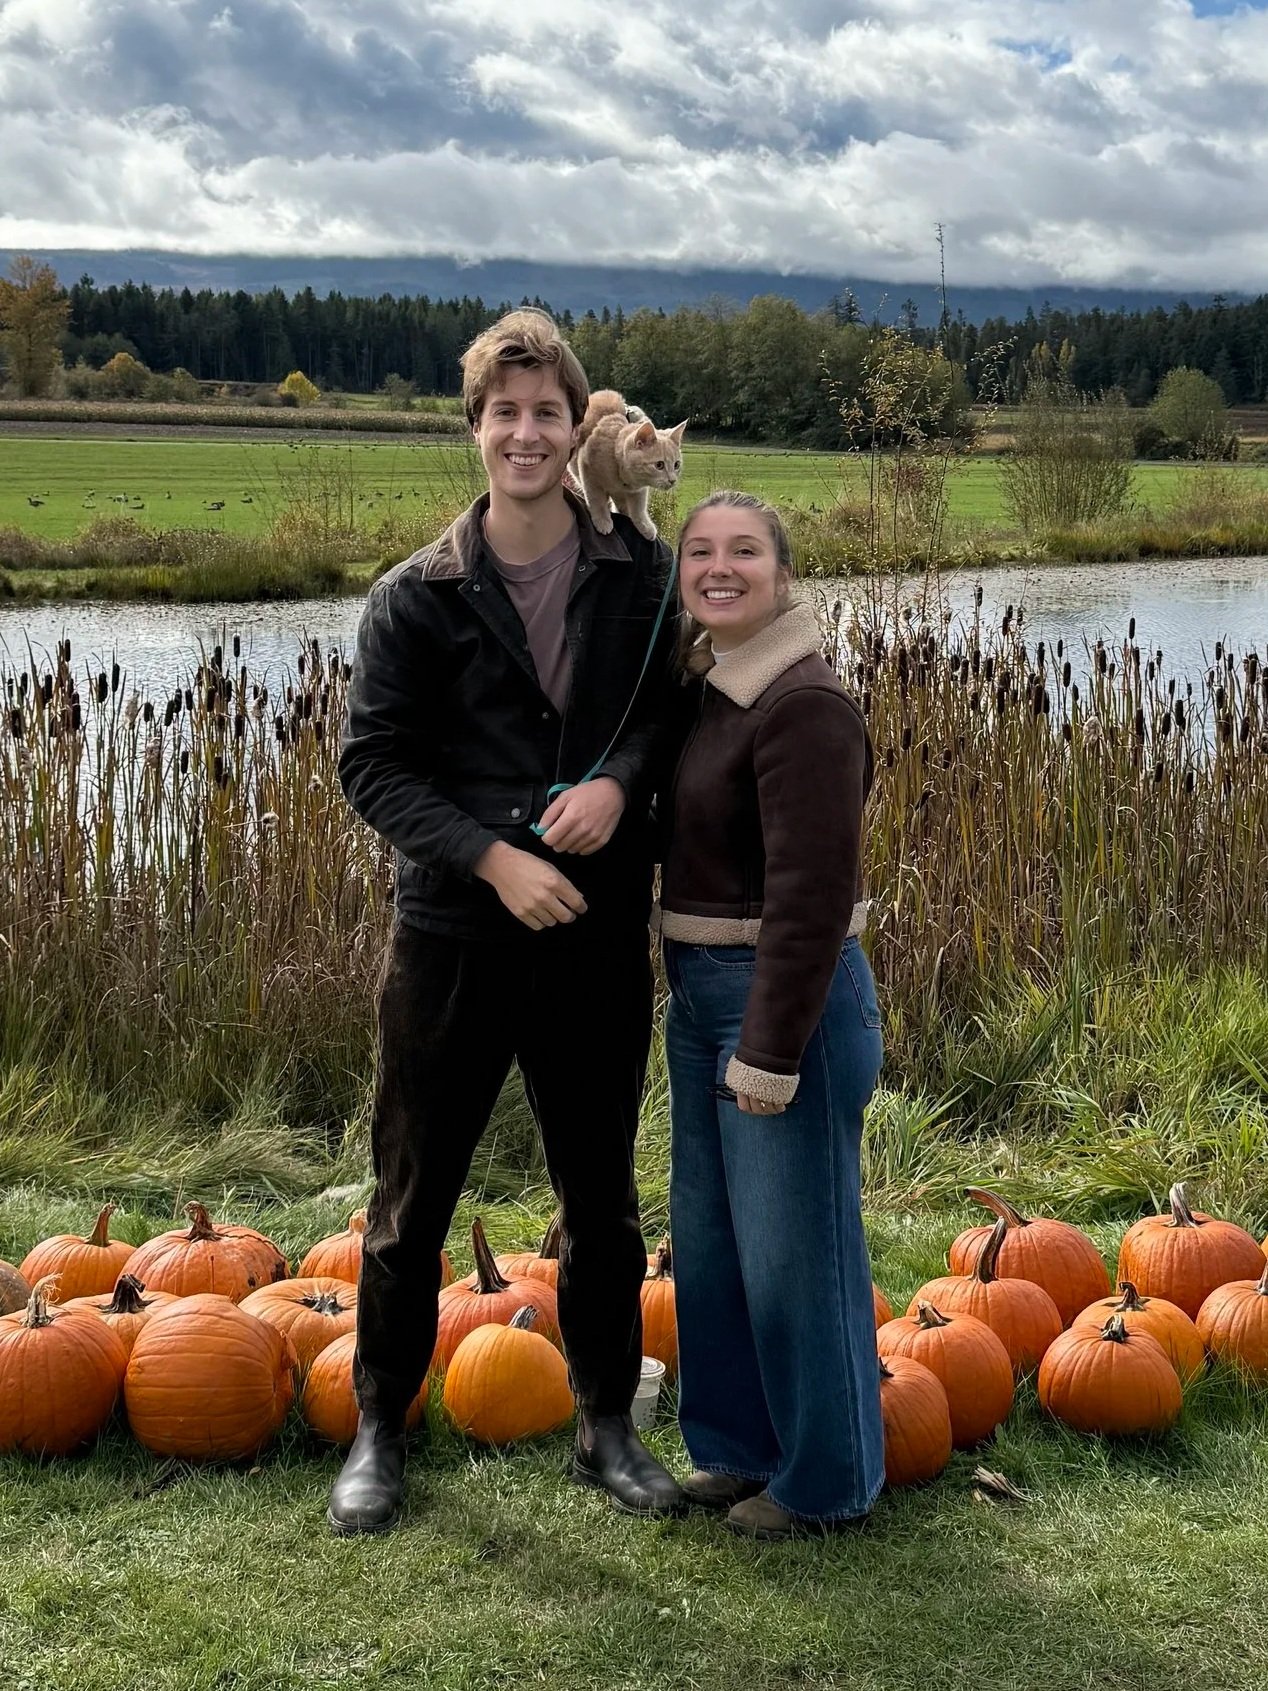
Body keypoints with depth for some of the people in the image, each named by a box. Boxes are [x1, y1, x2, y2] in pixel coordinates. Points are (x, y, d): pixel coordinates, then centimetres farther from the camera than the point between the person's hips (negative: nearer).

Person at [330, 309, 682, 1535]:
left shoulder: (638, 576, 0)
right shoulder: (417, 596, -3)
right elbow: (372, 764, -5)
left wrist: (618, 779, -14)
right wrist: (491, 858, -18)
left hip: (597, 937, 1)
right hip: (452, 938, -1)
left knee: (602, 1200, 14)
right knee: (411, 1200, 9)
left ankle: (606, 1426, 32)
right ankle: (379, 1433, 27)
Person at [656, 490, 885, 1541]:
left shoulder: (806, 706, -18)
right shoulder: (701, 686, 8)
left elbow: (812, 895, -21)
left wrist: (770, 1052, -20)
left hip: (790, 997, -9)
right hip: (699, 993, 9)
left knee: (795, 1247, 3)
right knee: (710, 1237, 17)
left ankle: (826, 1478, 21)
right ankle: (744, 1448, 34)